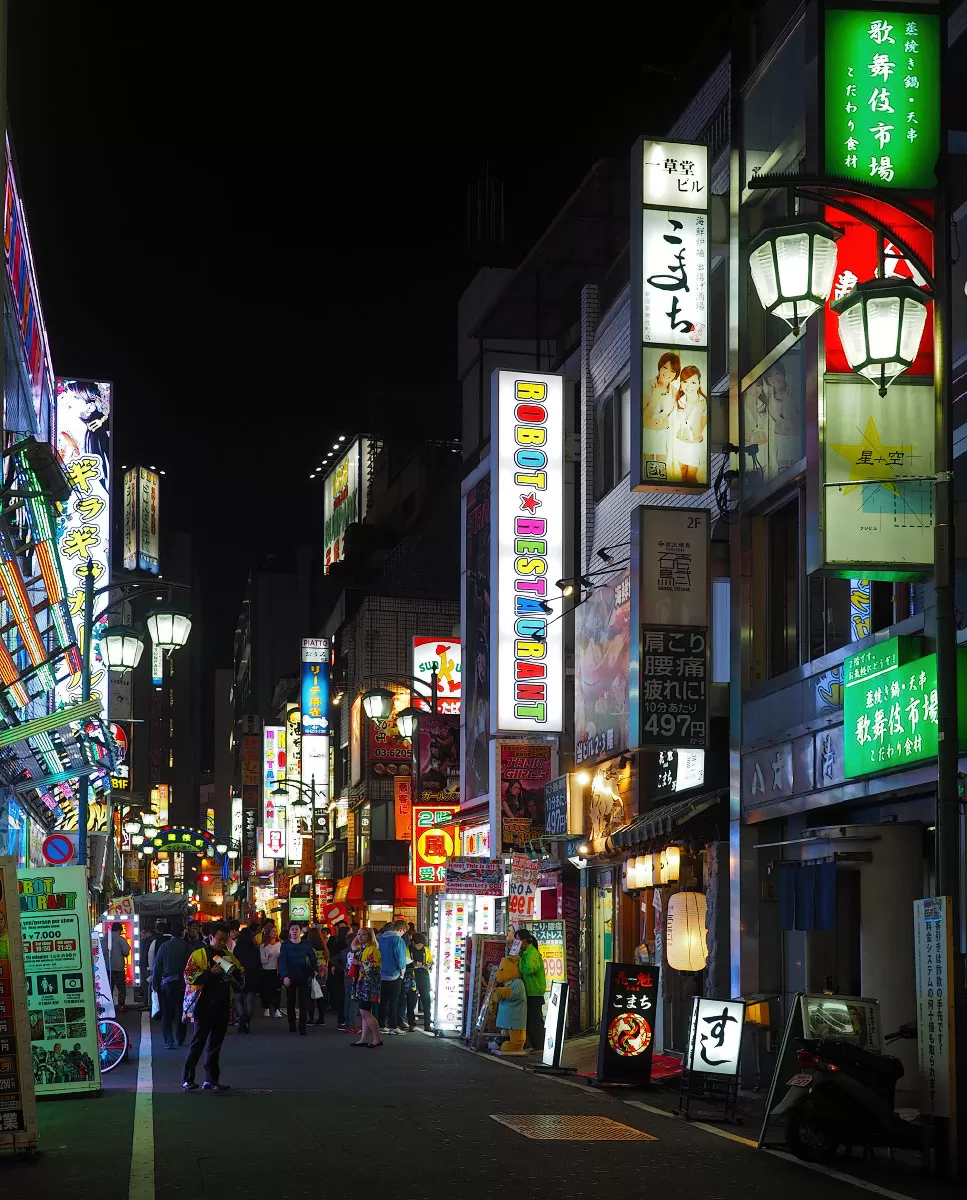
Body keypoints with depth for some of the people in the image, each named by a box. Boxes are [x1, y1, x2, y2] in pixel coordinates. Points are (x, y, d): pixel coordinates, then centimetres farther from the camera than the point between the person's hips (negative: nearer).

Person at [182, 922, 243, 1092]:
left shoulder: (228, 957, 15)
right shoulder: (198, 955, -2)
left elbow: (241, 980, 18)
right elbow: (188, 976, -12)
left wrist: (235, 971, -5)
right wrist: (210, 973, -22)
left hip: (223, 1007, 5)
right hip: (204, 1006, -5)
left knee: (215, 1044, 9)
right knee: (198, 1042, -6)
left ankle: (211, 1080, 14)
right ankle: (187, 1079, 0)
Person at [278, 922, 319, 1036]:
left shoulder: (306, 945, 4)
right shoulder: (285, 945, -1)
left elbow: (313, 958, 11)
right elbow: (282, 961, -9)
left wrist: (316, 970, -4)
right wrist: (285, 976, -20)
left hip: (303, 977, 0)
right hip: (290, 977, 0)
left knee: (304, 1003, -6)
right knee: (290, 1002, 8)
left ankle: (302, 1029, -8)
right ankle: (292, 1025, 20)